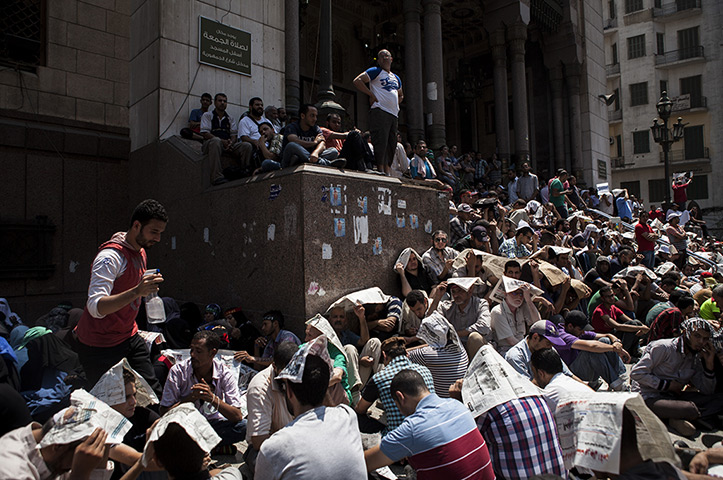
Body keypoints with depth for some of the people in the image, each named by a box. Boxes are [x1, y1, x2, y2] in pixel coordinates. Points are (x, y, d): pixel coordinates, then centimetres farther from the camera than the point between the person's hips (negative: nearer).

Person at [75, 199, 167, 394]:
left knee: (154, 394, 1)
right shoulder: (110, 256, -22)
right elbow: (96, 307, -34)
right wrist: (136, 292, -45)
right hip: (100, 346, -7)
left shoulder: (141, 252, 7)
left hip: (129, 338, 8)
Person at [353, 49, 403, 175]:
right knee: (381, 140, -16)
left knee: (392, 142, 6)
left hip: (393, 113, 8)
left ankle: (387, 169, 10)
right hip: (380, 111, -7)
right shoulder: (375, 71, 4)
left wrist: (396, 103, 19)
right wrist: (371, 94, -10)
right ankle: (380, 168, -16)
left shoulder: (396, 78, 25)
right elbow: (357, 81, -6)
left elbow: (401, 95, 40)